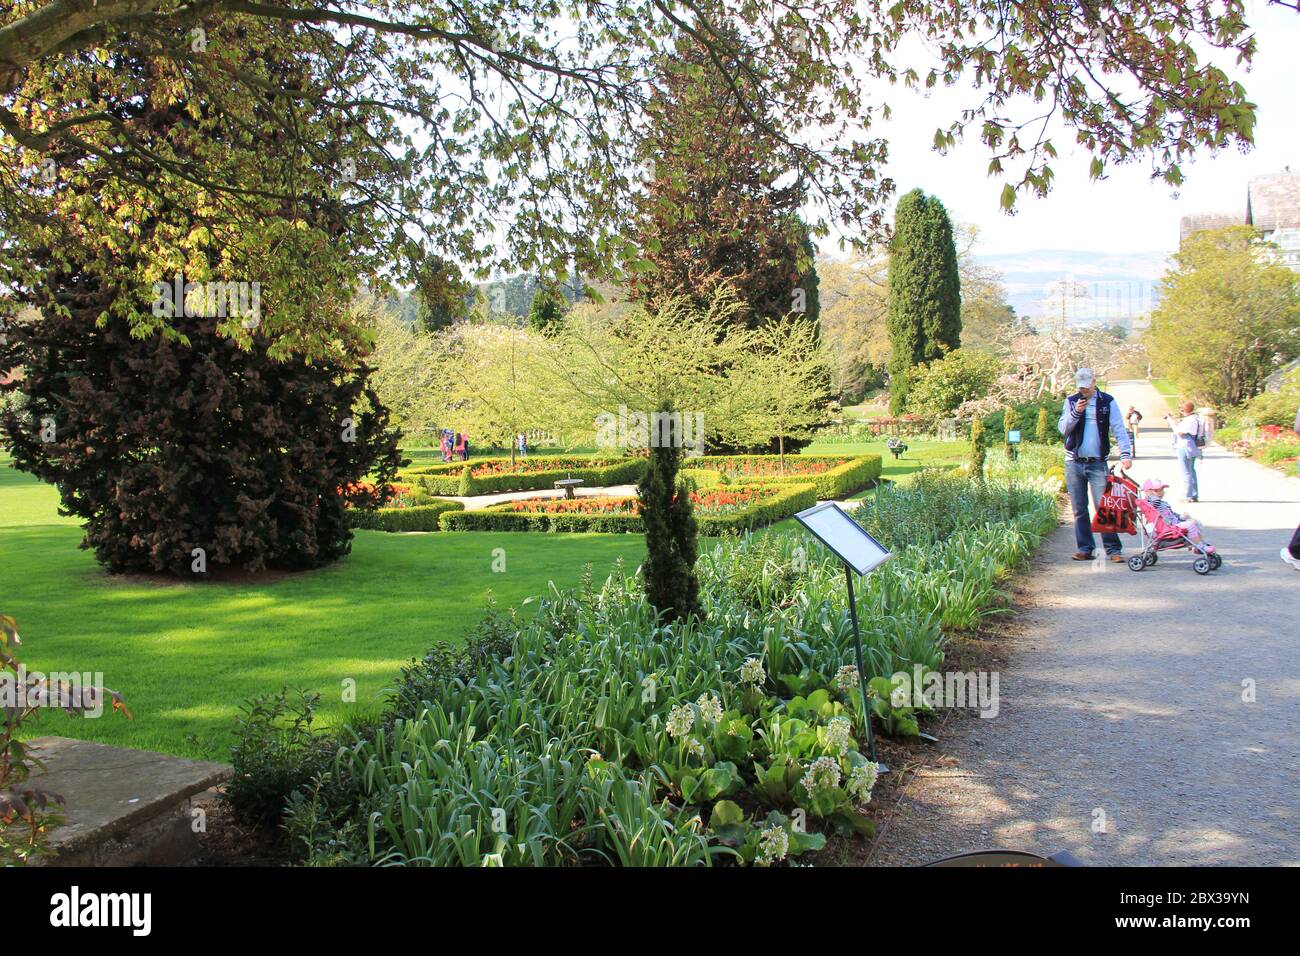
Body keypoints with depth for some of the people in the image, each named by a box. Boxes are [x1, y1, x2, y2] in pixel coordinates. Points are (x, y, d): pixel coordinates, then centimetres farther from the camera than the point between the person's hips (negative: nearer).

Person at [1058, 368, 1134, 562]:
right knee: (1080, 509, 5)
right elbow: (1062, 429, 2)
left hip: (1098, 463, -3)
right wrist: (1075, 413, -14)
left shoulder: (1108, 402, 2)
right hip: (1074, 463, 3)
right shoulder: (1071, 401, 8)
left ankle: (1113, 548, -6)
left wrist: (1126, 454, -17)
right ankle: (1085, 548, 12)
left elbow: (1119, 429, -4)